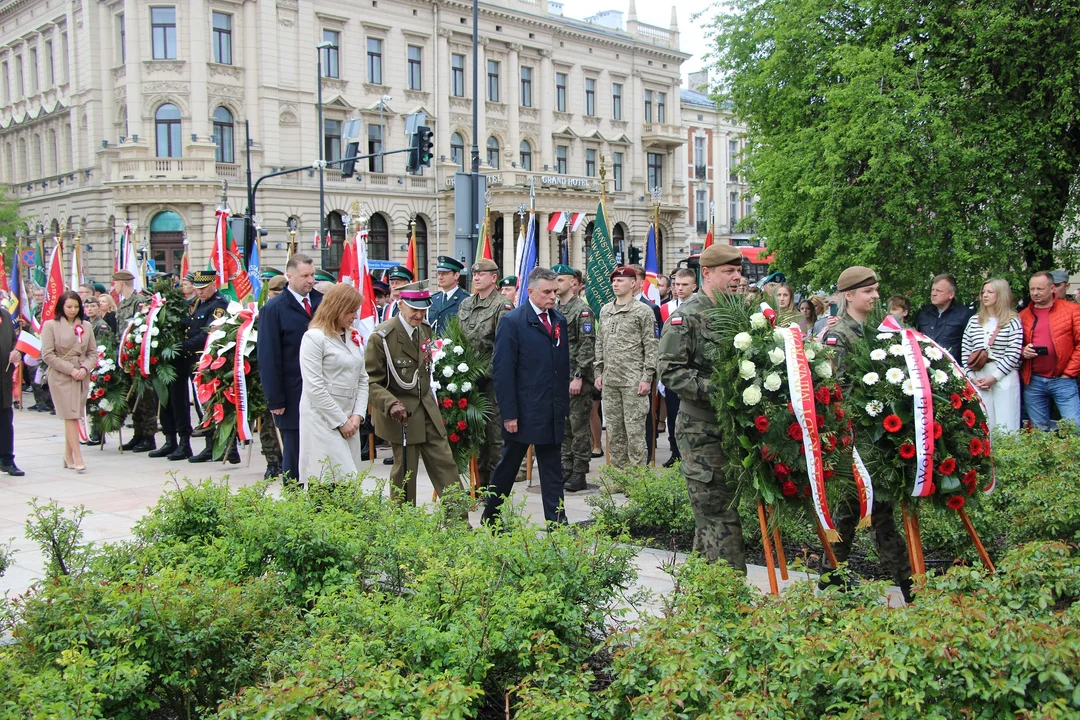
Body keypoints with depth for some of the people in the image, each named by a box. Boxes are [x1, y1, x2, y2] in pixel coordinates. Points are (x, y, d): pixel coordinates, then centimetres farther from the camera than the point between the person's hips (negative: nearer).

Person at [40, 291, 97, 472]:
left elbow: (93, 353, 12)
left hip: (82, 377, 4)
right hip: (61, 377, -4)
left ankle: (68, 455, 14)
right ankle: (77, 457, -10)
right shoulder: (51, 326, -1)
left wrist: (85, 368, -7)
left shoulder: (86, 326, 10)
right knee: (71, 416, -9)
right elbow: (47, 355, -5)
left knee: (74, 416, 5)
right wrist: (70, 370, -11)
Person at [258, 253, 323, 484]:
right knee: (294, 457, 4)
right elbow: (268, 358, -6)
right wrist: (275, 400, -10)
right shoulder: (274, 309, -4)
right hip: (293, 398, -4)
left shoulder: (322, 302, 8)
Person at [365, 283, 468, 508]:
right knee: (405, 472, 3)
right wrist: (391, 404, -31)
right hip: (402, 413, -6)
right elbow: (371, 382, -16)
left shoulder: (425, 329, 6)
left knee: (445, 464, 6)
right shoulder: (381, 337, -16)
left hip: (427, 409, 6)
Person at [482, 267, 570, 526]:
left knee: (552, 468, 8)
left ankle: (557, 523, 12)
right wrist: (509, 414, -15)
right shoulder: (512, 322, -10)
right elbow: (503, 371, -12)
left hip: (552, 413, 5)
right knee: (508, 465, 9)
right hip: (523, 412, -5)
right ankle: (490, 519, 24)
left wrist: (564, 406, 11)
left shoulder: (559, 320, 10)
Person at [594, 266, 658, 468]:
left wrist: (647, 377, -11)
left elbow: (651, 347, -6)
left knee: (635, 430, -5)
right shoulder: (605, 311, 14)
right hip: (609, 381, 6)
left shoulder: (643, 311, -3)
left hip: (633, 381, -6)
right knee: (614, 430, 10)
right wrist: (598, 372, 12)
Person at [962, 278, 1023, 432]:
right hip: (979, 378, 4)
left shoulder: (1013, 322, -1)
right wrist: (972, 376, -1)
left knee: (1005, 427, -3)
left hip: (1004, 378, -4)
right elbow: (965, 351, 10)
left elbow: (1013, 355, -7)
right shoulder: (974, 320, 12)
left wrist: (994, 377, -11)